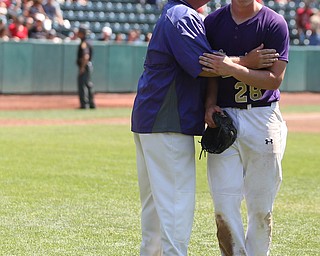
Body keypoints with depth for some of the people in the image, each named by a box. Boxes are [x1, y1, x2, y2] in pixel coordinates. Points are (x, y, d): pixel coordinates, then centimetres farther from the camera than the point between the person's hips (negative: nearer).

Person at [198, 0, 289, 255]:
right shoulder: (214, 22, 6)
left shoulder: (274, 24, -5)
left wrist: (233, 69, -23)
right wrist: (210, 103, -9)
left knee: (261, 206, 3)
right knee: (225, 204, -5)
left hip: (262, 118, -2)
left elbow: (275, 79, -11)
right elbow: (210, 70, 9)